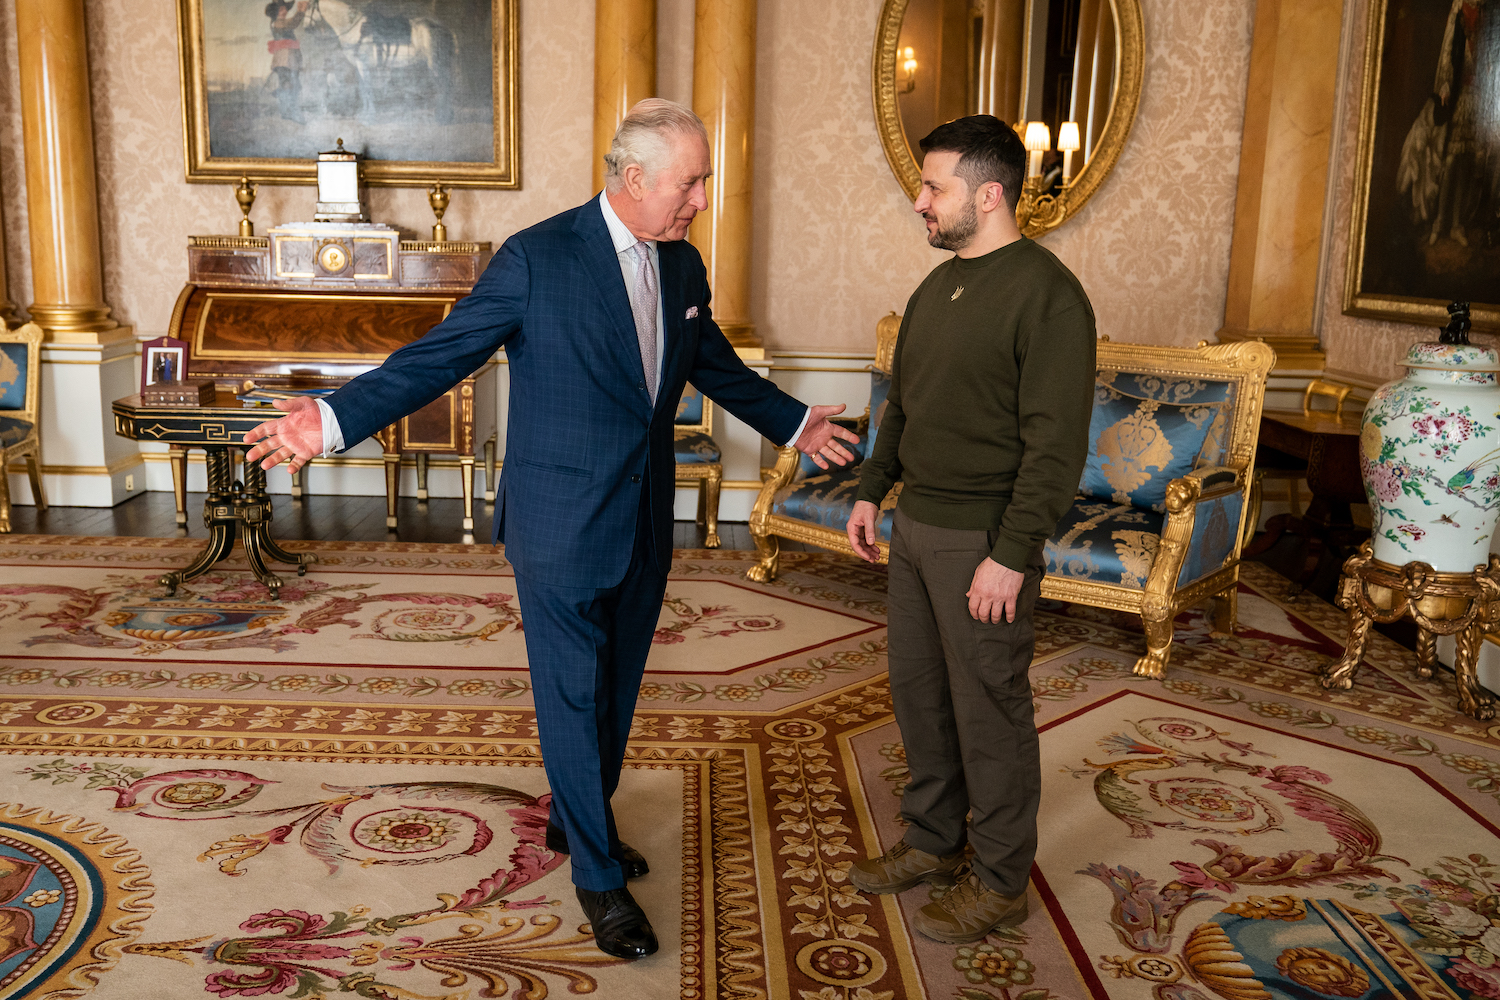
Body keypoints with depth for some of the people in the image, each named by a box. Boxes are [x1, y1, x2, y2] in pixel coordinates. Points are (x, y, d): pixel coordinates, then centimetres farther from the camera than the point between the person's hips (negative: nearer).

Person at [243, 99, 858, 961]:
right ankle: (599, 875, 21)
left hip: (645, 521, 6)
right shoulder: (538, 258, -14)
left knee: (617, 686, 18)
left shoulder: (683, 266, 6)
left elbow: (716, 365, 22)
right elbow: (441, 354, -14)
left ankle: (575, 819, 41)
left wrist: (794, 423, 31)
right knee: (574, 696, 4)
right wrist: (335, 419, -25)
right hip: (562, 524, -6)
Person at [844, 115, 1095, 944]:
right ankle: (933, 841, 35)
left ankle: (1000, 880, 21)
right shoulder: (937, 286, 11)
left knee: (988, 707, 3)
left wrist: (1011, 555, -22)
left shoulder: (1046, 295, -15)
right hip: (916, 525, 8)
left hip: (984, 540, -8)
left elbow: (1056, 445, -19)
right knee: (918, 688, 16)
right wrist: (872, 491, 16)